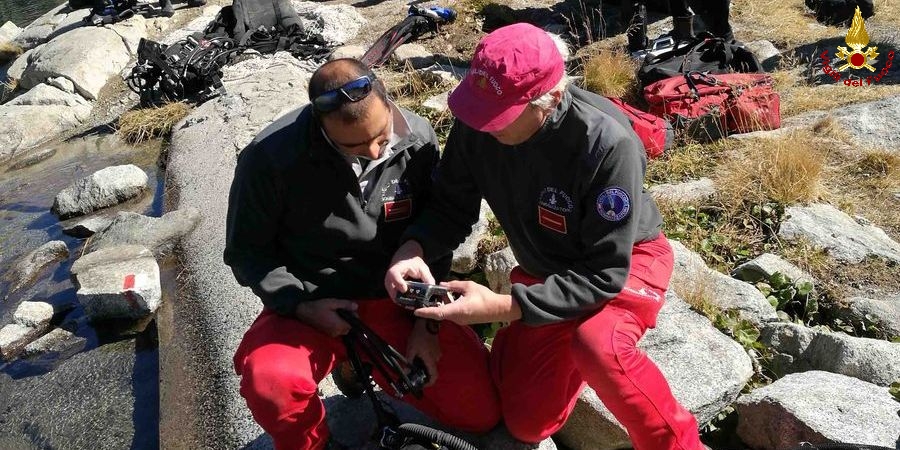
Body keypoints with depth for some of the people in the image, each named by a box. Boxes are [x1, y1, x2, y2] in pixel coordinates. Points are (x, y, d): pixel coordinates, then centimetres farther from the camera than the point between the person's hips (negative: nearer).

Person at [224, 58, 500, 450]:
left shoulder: (419, 139, -9)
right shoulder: (271, 156, -18)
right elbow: (247, 252, -5)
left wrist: (427, 320, -7)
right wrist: (302, 306, -19)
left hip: (398, 300, 3)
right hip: (314, 306, -2)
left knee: (480, 411, -6)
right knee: (270, 381, -34)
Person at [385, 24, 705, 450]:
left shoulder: (607, 144, -35)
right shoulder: (477, 125, -21)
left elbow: (605, 273, -31)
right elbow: (451, 207, -8)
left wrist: (504, 307, -38)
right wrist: (413, 247, -29)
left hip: (629, 260, -4)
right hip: (546, 270, 5)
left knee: (598, 346, -39)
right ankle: (567, 351, 32)